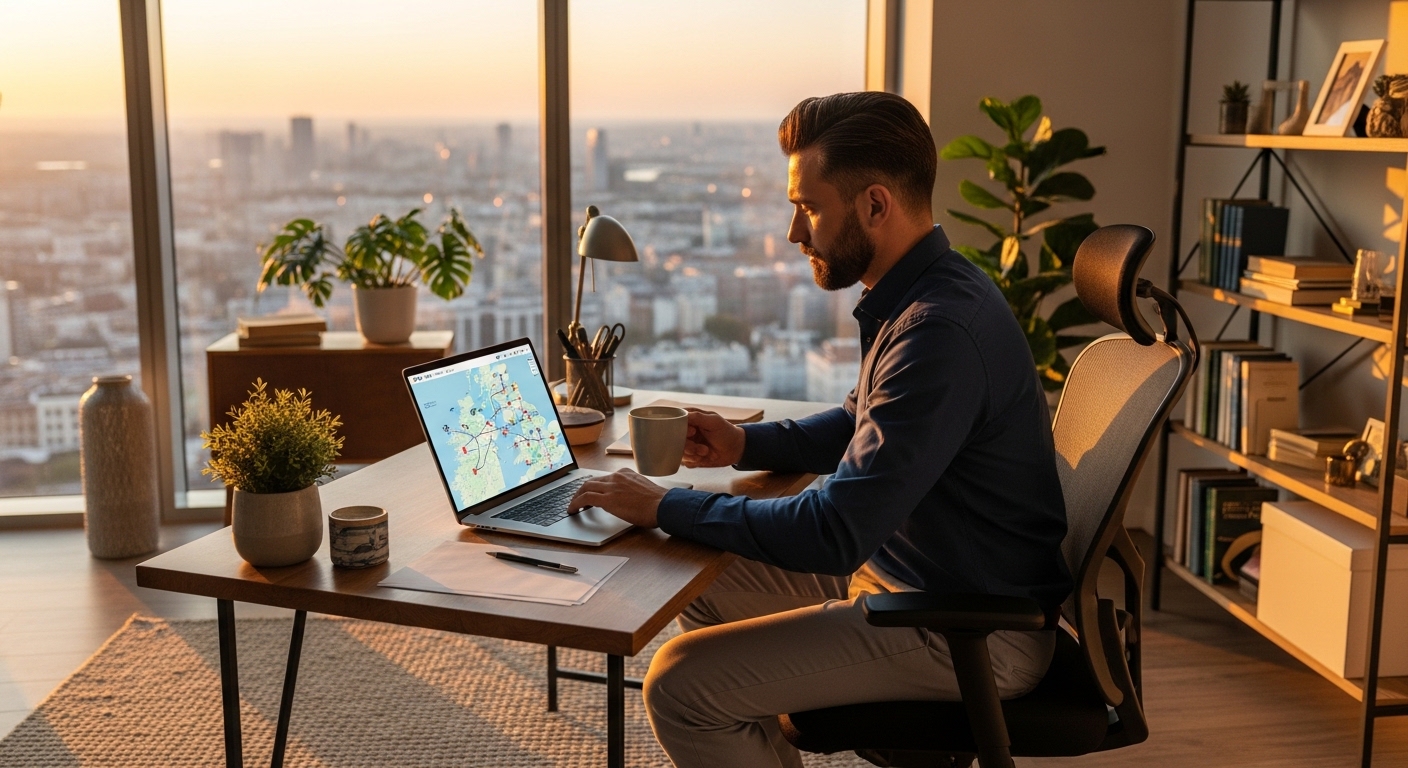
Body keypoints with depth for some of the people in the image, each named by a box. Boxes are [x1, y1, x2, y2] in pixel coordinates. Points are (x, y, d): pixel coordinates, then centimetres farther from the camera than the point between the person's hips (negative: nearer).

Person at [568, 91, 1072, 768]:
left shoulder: (941, 330, -28)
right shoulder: (914, 298, 6)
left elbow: (834, 533, -29)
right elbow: (858, 423, 23)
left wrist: (666, 507, -19)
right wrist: (747, 444, 6)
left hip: (971, 634, -10)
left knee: (681, 685, -16)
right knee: (707, 592, 18)